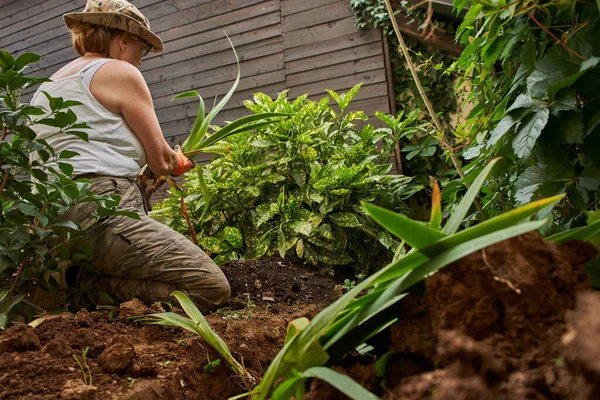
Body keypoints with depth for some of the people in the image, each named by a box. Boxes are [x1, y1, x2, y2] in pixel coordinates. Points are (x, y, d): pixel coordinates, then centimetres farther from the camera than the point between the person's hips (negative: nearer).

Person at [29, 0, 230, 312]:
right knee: (212, 287, -11)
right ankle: (94, 292, -13)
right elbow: (160, 160, 4)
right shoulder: (120, 72, 2)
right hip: (100, 212, -10)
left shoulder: (48, 84, 27)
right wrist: (180, 162, 28)